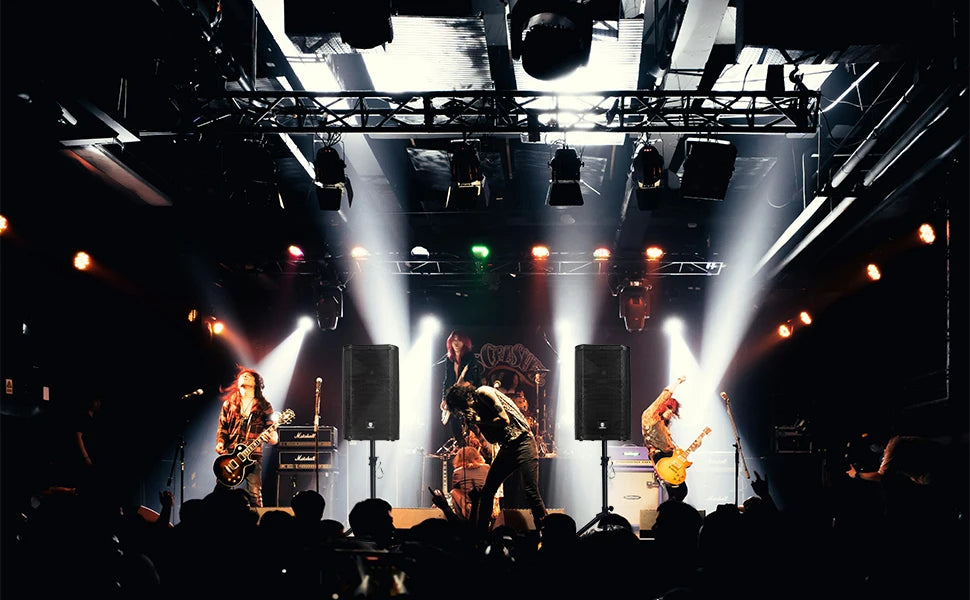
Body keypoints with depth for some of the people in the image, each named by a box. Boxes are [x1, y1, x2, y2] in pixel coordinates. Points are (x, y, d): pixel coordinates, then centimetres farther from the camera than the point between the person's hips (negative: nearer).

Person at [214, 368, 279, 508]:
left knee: (254, 494, -12)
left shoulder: (264, 406, 9)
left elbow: (272, 429, 5)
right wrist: (220, 443, -3)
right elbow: (222, 428, 16)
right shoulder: (229, 404, 16)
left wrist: (272, 438, -18)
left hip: (253, 455, -2)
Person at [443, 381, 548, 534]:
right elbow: (493, 439, 8)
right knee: (487, 491, 6)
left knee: (530, 491, -15)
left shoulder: (483, 392, -8)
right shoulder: (476, 408, 14)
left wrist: (479, 422, -7)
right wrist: (475, 423, -4)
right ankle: (481, 532, 13)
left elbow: (505, 420, -14)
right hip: (506, 449, 9)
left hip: (522, 443, -9)